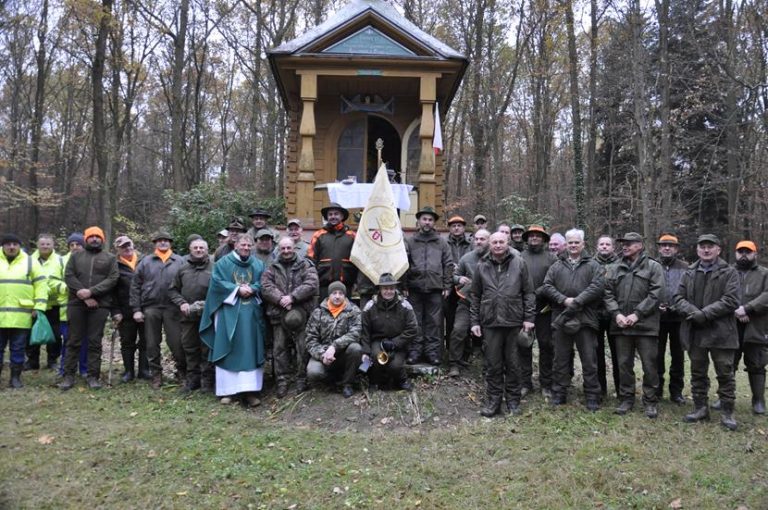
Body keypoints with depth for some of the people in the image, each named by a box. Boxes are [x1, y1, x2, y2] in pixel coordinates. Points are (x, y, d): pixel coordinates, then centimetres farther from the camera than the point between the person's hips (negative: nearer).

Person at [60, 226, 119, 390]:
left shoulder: (110, 258, 9)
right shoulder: (76, 256, 13)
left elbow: (113, 279, -3)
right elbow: (68, 276, 1)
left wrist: (91, 291, -15)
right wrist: (84, 295, -11)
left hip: (100, 305, -1)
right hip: (77, 304, 1)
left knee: (95, 342, 2)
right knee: (74, 341, 5)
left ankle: (93, 376, 8)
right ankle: (69, 375, 12)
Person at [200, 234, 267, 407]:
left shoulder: (259, 265, 13)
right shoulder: (223, 263, 5)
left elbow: (264, 284, 7)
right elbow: (217, 282, -4)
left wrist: (252, 289, -12)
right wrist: (237, 289, -12)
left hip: (252, 312, 2)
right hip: (228, 311, -2)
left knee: (250, 351, -2)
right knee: (229, 350, -2)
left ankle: (250, 390, -2)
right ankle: (228, 390, 3)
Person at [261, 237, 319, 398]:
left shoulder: (306, 266, 7)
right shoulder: (272, 268, 14)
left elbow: (311, 285, -7)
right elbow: (266, 287, 1)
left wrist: (292, 297, -15)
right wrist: (281, 299, -15)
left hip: (302, 312, -2)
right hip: (278, 314, 2)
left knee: (303, 348, -1)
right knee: (280, 348, 3)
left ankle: (302, 380, 12)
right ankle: (282, 382, 12)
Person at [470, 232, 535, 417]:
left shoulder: (519, 263, 3)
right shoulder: (482, 266, 7)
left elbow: (528, 293, 4)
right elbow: (475, 296, 11)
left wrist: (529, 318, -3)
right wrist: (474, 321, 7)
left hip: (514, 322, -1)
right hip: (490, 322, 1)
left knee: (512, 364, 8)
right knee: (493, 365, 6)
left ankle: (513, 401, 21)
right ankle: (493, 401, 17)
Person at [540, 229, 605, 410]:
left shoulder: (593, 265, 6)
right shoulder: (557, 266, 13)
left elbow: (597, 286, -8)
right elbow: (546, 286, 3)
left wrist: (577, 301, -17)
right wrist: (563, 300, -12)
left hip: (585, 318, -2)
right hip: (561, 318, 2)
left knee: (589, 359, 3)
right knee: (561, 358, 10)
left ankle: (592, 396, 13)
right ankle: (559, 393, 20)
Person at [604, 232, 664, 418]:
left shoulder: (653, 267, 1)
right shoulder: (614, 268, 11)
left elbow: (655, 294, -8)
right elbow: (608, 293, 6)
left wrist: (637, 314, -15)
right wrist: (617, 313, -9)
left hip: (646, 324, -3)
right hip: (621, 324, 3)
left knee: (649, 365, 2)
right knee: (624, 364, 10)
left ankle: (650, 401, 15)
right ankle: (626, 399, 21)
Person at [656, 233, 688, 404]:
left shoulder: (684, 268, 5)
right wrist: (655, 306, -11)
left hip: (678, 317, 1)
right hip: (657, 318, -1)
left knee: (678, 356, 9)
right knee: (657, 355, 7)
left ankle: (676, 391, 20)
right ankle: (656, 389, 18)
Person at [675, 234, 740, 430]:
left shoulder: (729, 273, -1)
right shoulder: (689, 273, 11)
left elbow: (730, 301, -11)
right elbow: (679, 297, 5)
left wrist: (705, 313, -18)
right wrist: (692, 312, -14)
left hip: (721, 332, -4)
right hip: (695, 331, 4)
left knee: (725, 373, 3)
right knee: (697, 373, 12)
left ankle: (727, 412, 13)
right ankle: (700, 407, 23)